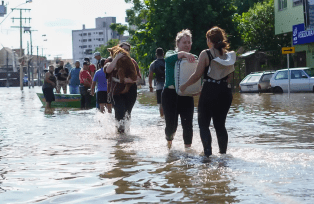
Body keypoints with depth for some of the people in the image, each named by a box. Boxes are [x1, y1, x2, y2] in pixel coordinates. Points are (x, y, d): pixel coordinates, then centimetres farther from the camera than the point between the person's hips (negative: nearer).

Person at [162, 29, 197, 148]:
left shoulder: (193, 58, 10)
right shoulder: (171, 54, 1)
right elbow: (169, 58, -24)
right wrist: (183, 54, -42)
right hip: (170, 93, -2)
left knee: (187, 124, -3)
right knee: (171, 124, -1)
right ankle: (169, 139, 31)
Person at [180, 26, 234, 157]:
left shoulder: (205, 54, -9)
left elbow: (197, 75, -9)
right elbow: (229, 76, 11)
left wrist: (184, 86, 4)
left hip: (210, 91, -5)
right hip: (225, 91, 5)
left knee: (204, 124, 6)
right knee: (220, 125, 16)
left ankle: (208, 152, -8)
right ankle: (223, 152, 17)